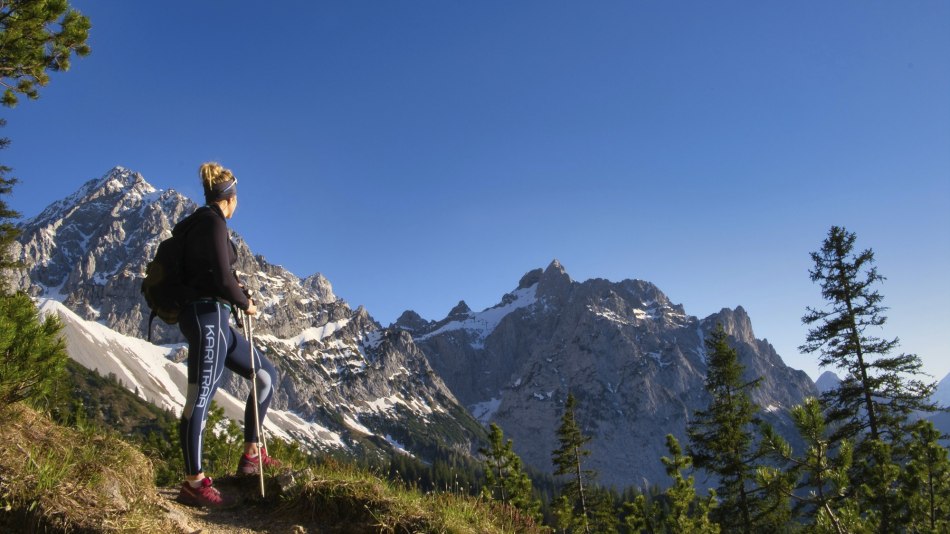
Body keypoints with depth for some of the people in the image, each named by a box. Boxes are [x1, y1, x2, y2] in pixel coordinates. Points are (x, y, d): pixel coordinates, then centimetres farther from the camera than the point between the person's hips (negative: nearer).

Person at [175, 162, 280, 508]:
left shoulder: (197, 224, 19)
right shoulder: (213, 223, -11)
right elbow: (222, 278, -20)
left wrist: (236, 297, 22)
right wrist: (246, 303, -4)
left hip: (212, 318, 10)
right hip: (207, 315, -10)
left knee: (266, 375, 13)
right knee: (201, 397, -6)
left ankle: (251, 455, 18)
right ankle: (193, 484, 2)